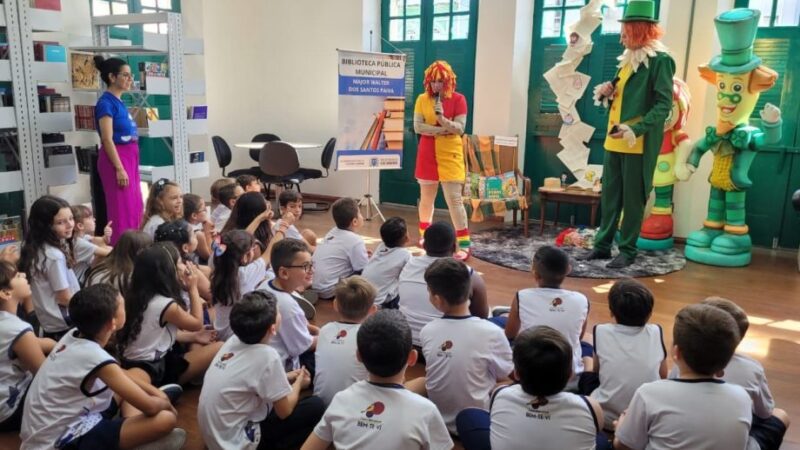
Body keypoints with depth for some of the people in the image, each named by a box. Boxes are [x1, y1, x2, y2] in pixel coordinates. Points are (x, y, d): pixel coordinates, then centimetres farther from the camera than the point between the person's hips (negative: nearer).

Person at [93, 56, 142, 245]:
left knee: (134, 208, 11)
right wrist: (119, 168, -21)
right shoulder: (106, 102, -11)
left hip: (129, 158, 9)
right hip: (116, 159, -9)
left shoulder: (119, 102, 14)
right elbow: (107, 139, -17)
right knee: (121, 209, -6)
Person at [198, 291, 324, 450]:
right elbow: (284, 411, -11)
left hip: (214, 434, 8)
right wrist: (298, 383, 6)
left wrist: (286, 378, 15)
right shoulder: (267, 356, -23)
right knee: (315, 407, -5)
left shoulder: (234, 341, -4)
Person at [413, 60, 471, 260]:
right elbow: (417, 127, -6)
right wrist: (442, 130, -15)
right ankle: (425, 236, 31)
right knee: (426, 198, 14)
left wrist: (442, 119, -26)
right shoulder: (422, 99, 3)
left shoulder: (458, 99, -3)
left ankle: (464, 245, -5)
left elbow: (460, 128, -10)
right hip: (427, 155, 3)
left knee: (454, 200, -8)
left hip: (450, 155, -3)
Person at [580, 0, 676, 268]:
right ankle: (602, 246, 19)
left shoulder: (660, 60, -9)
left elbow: (664, 105, -16)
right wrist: (607, 93, 1)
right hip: (614, 141, 8)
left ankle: (628, 251, 10)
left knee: (632, 199, 1)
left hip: (638, 144, -8)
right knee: (609, 196, 11)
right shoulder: (628, 60, 16)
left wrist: (635, 130, -27)